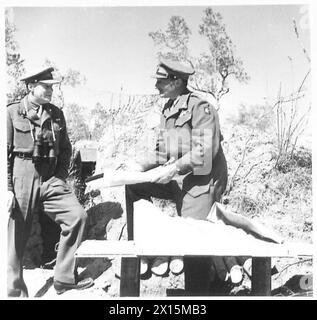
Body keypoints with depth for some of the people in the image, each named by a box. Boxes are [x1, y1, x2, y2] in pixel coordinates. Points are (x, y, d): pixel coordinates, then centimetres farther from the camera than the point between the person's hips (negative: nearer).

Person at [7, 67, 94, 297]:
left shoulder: (56, 114, 11)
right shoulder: (12, 113, 0)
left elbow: (66, 149, 17)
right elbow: (6, 153, -4)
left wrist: (60, 178, 7)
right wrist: (7, 189, -10)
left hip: (50, 178, 4)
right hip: (22, 179, -3)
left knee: (77, 215, -12)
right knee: (16, 238, 3)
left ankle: (65, 277, 2)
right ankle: (15, 290, 22)